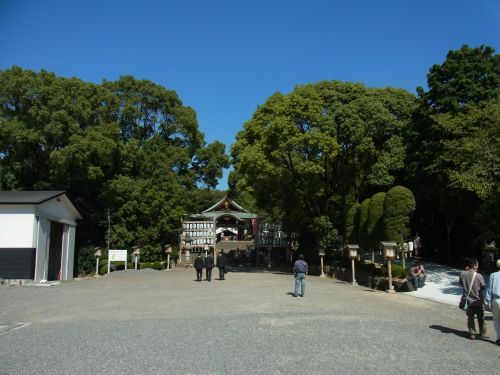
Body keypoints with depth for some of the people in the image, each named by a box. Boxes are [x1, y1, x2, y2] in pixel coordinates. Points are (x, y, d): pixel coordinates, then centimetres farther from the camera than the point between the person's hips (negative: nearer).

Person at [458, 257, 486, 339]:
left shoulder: (463, 274, -10)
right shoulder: (478, 275, -19)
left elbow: (460, 282, 5)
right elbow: (483, 286, -6)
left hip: (468, 300, 1)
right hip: (477, 300, -1)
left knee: (470, 317, 10)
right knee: (480, 317, 19)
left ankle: (472, 333, 10)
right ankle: (482, 331, 31)